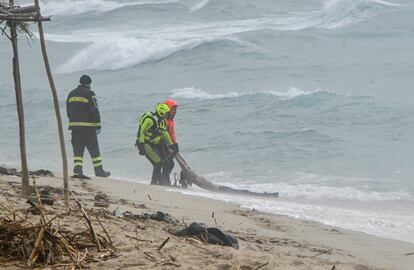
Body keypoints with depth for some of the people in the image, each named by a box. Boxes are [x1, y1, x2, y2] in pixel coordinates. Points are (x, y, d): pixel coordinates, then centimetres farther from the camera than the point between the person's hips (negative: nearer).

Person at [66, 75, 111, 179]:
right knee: (94, 150, 3)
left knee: (78, 150, 4)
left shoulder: (71, 94, 13)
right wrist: (98, 124, -8)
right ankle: (99, 170, 8)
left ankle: (77, 171, -8)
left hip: (74, 126, 5)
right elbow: (95, 110, -12)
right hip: (88, 126, -5)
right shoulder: (89, 94, -7)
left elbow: (68, 111, 17)